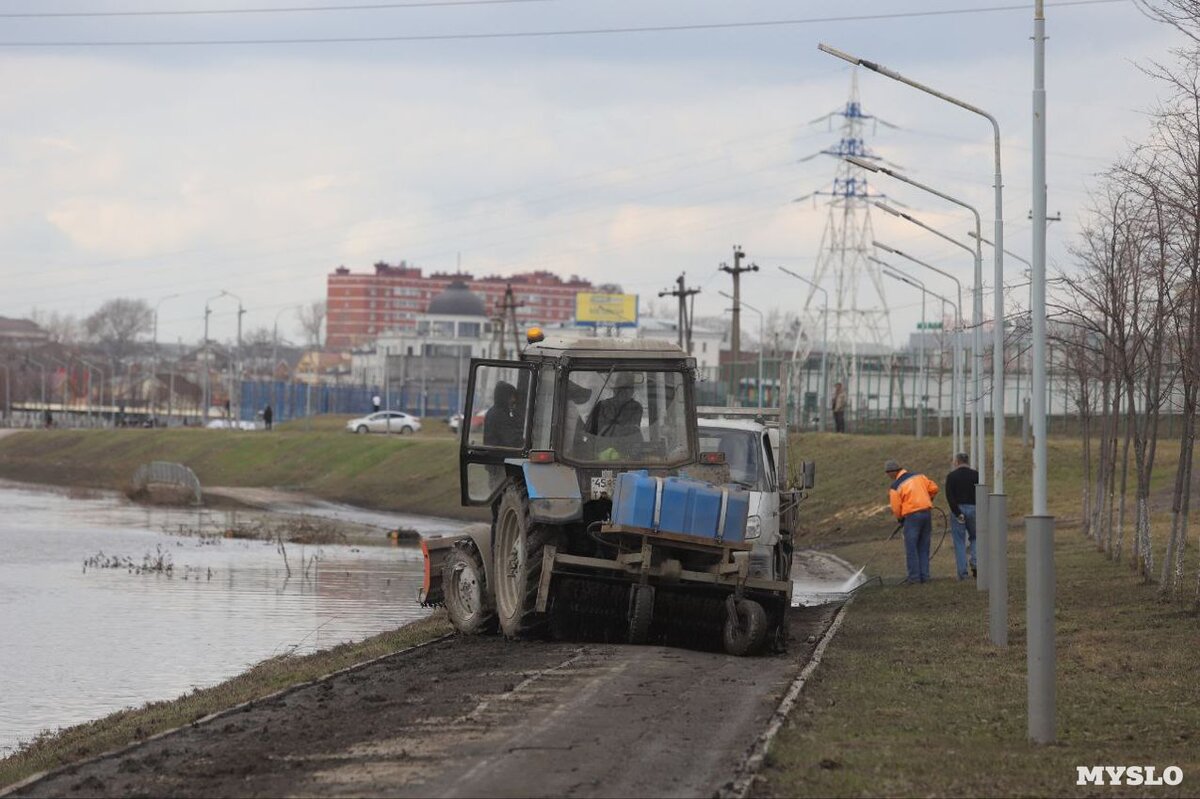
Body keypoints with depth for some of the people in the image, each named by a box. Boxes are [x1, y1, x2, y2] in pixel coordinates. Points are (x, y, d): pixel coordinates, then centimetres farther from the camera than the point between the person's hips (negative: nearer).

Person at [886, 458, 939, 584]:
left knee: (911, 548, 1)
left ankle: (914, 576, -2)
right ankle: (924, 576, 11)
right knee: (924, 548, 12)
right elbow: (934, 488, 11)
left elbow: (896, 509, -5)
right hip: (927, 512, 6)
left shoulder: (896, 486, -7)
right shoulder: (919, 476, 8)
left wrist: (900, 519, 15)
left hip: (912, 516, -6)